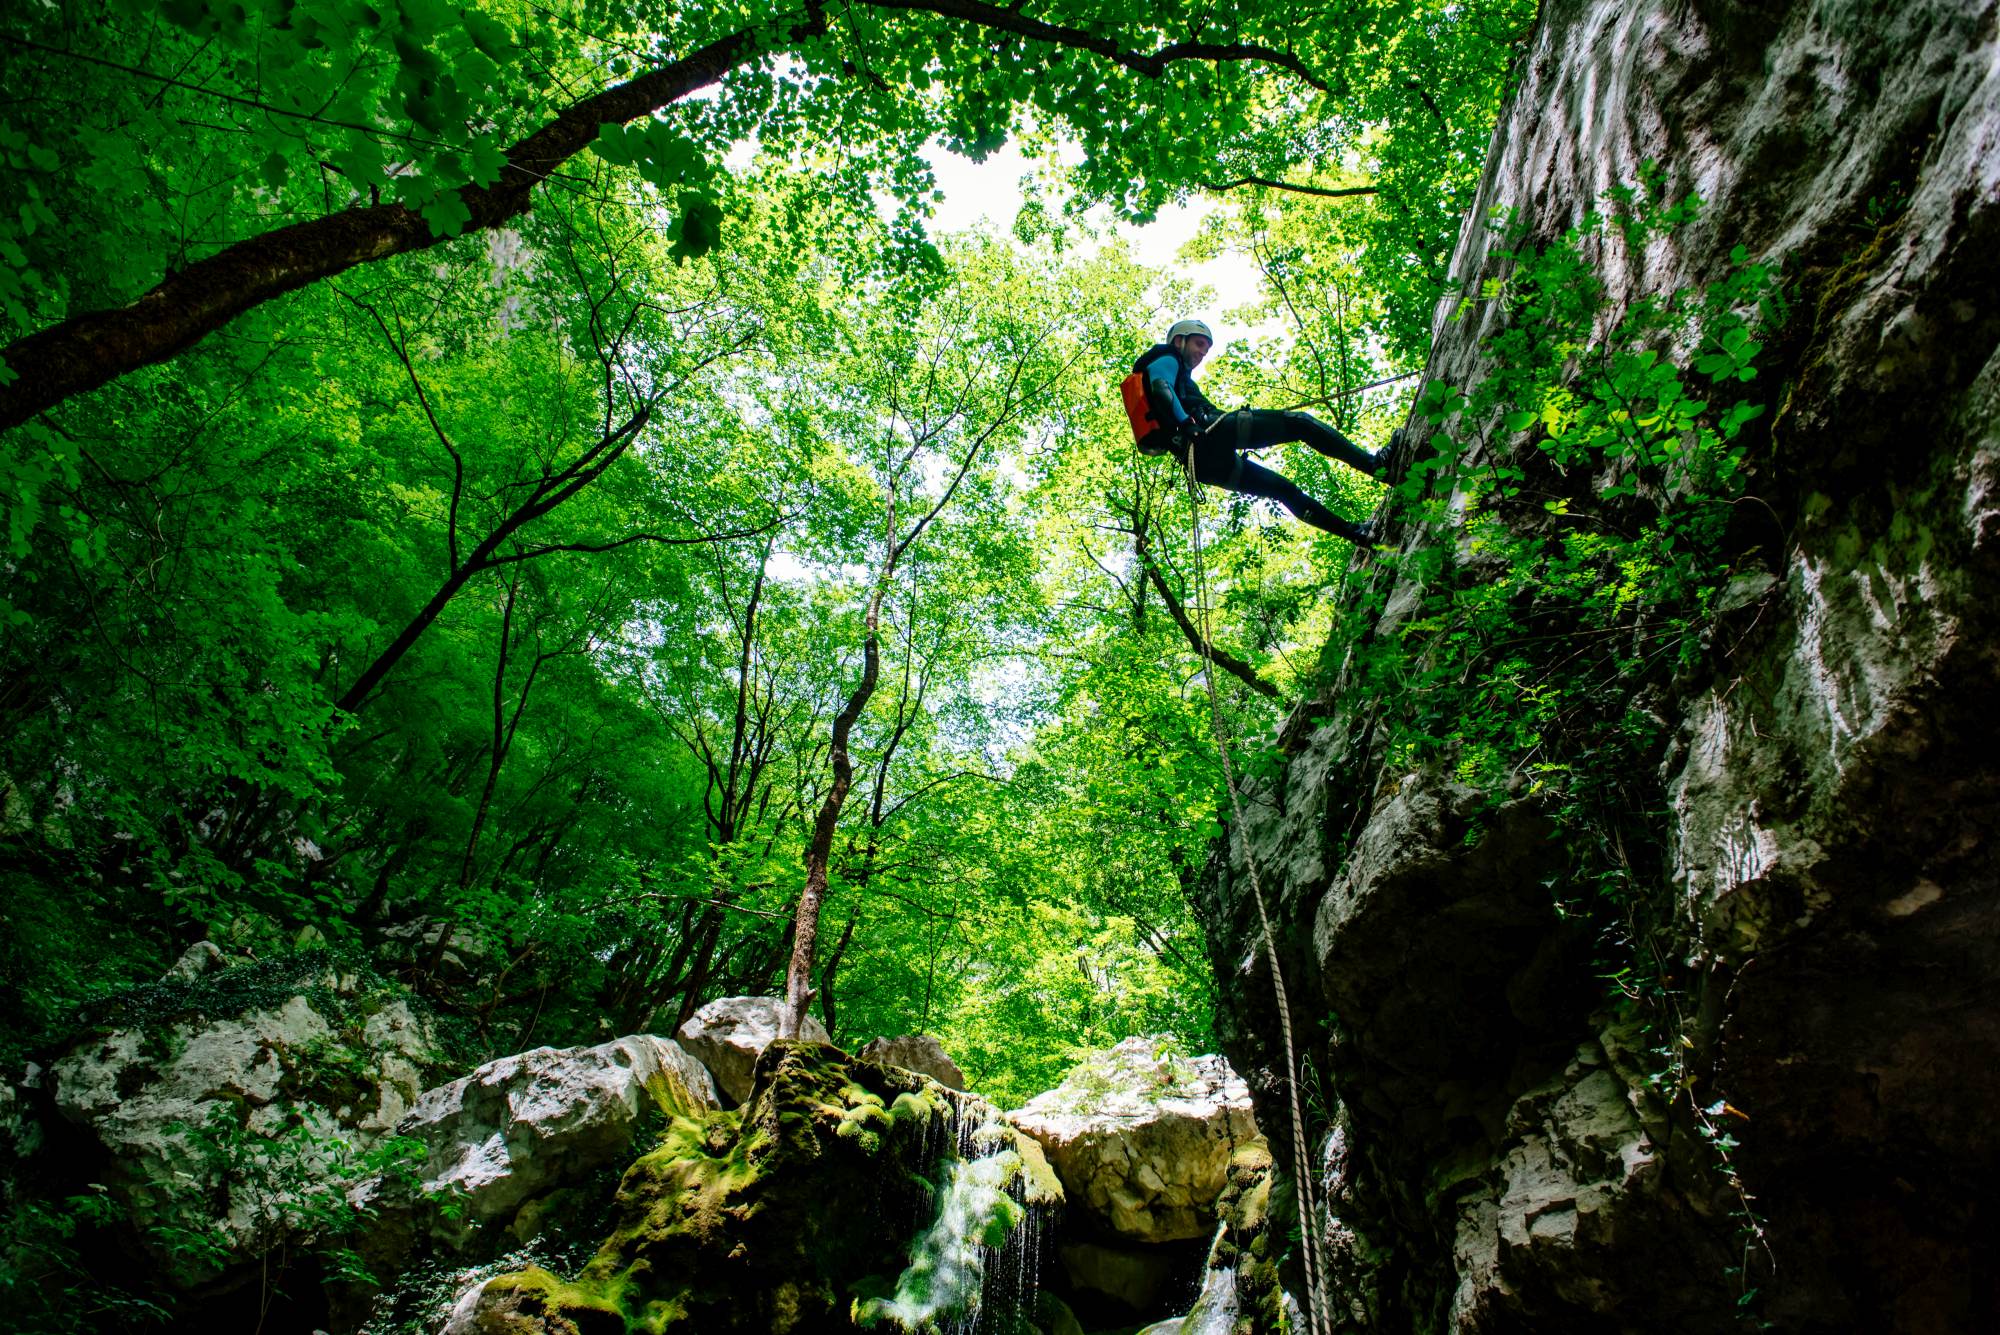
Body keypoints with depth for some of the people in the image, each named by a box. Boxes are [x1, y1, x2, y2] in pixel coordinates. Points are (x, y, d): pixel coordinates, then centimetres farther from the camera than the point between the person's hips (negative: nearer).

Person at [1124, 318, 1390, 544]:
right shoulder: (1166, 360, 12)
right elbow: (1161, 387, -12)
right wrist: (1185, 423, -26)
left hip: (1208, 466, 9)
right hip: (1210, 434, -9)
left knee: (1285, 490, 13)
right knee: (1298, 423, -8)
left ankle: (1354, 532, 11)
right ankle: (1373, 463, -18)